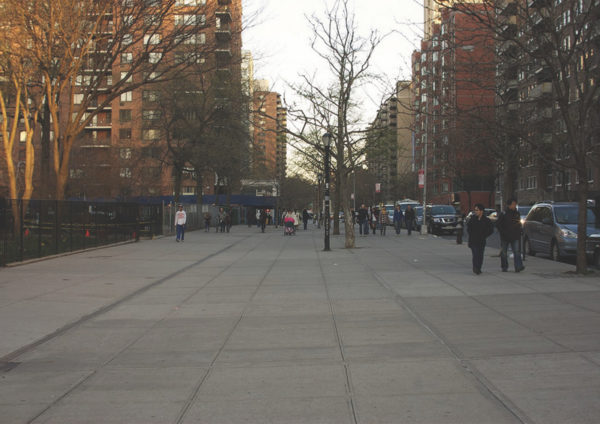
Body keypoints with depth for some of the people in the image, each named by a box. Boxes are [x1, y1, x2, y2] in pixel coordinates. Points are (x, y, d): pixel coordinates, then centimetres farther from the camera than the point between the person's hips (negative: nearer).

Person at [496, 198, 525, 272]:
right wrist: (503, 232, -12)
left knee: (517, 252, -13)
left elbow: (519, 224, 19)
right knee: (504, 253, 7)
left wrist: (518, 232, 4)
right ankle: (504, 267, 21)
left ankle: (518, 267, -20)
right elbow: (497, 224, -4)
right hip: (505, 237, -2)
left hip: (515, 237, 2)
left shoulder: (517, 213, 8)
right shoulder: (503, 214, -5)